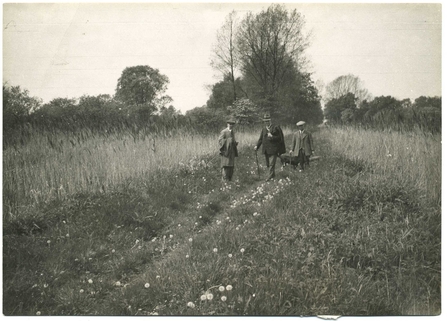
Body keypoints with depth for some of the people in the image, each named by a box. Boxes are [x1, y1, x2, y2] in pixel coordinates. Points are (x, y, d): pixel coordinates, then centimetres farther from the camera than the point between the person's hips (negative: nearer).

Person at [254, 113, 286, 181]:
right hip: (266, 149, 6)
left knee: (272, 163, -8)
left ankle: (270, 176, -4)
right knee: (267, 164, 12)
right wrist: (257, 146, -1)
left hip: (273, 149, -6)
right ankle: (272, 175, 26)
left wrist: (272, 137, -21)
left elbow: (279, 138, -8)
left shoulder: (275, 128, -6)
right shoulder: (264, 129, 11)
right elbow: (261, 138, 12)